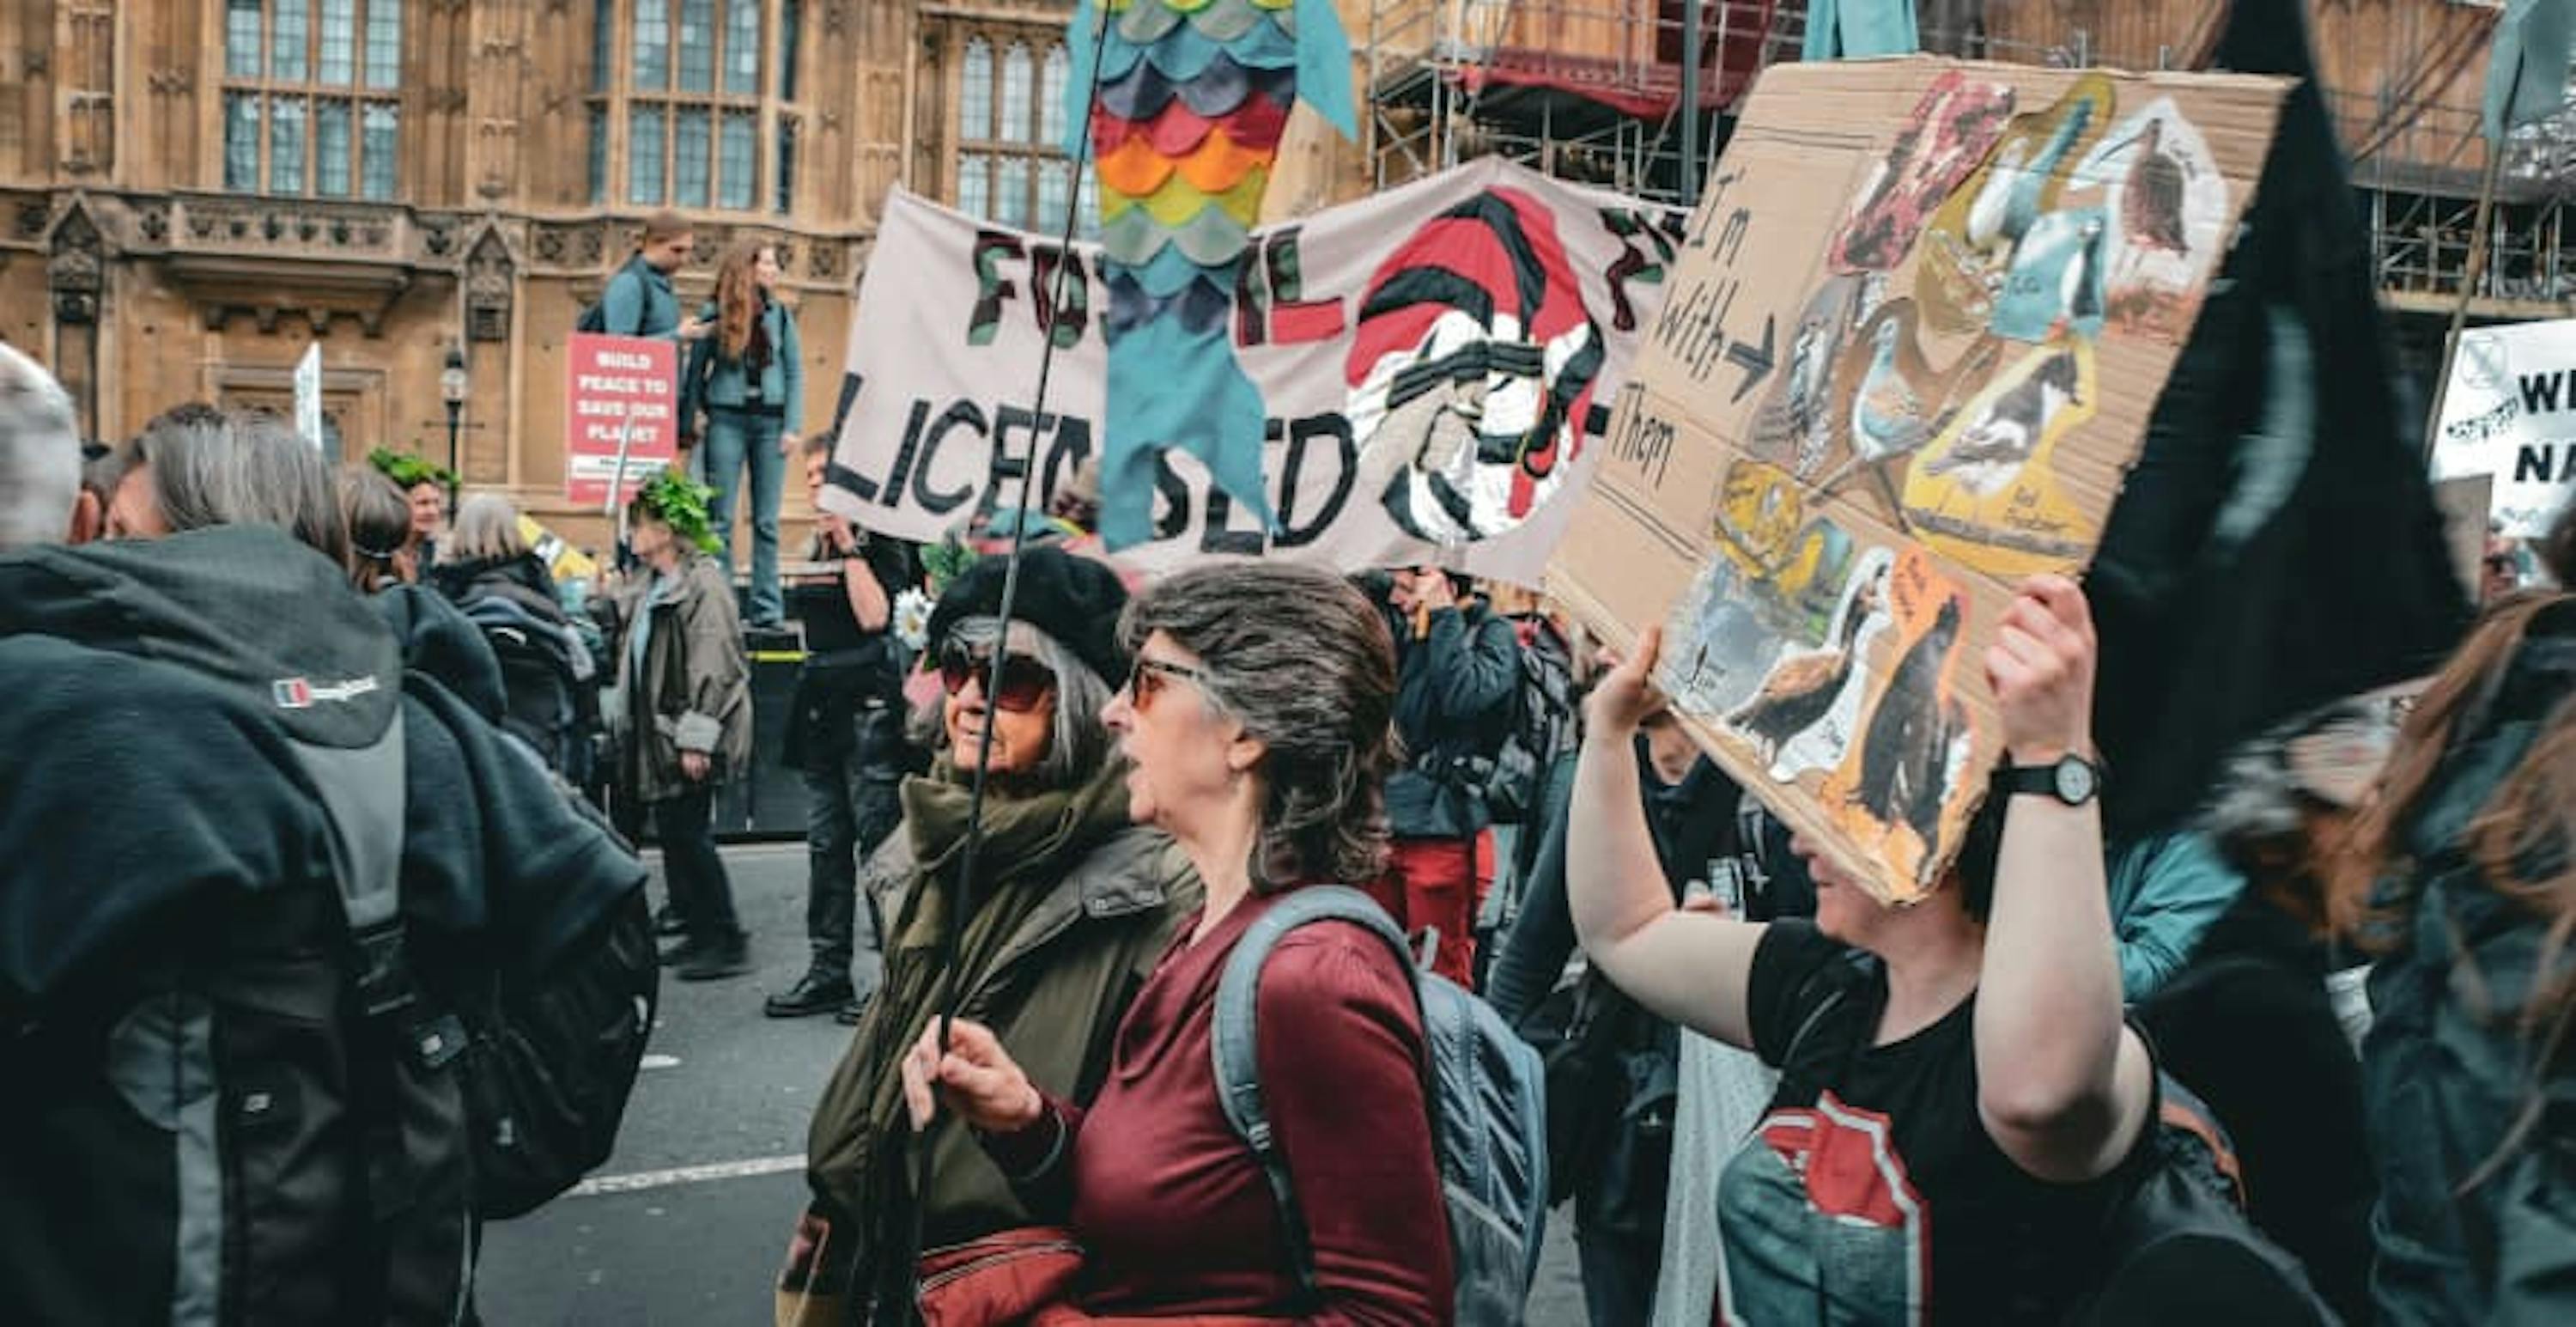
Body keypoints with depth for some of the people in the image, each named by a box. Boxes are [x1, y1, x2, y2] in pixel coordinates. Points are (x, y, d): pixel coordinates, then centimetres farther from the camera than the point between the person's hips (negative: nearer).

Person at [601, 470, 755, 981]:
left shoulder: (703, 585, -15)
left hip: (689, 738, -10)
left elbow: (714, 669, -20)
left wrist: (696, 739, -22)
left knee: (689, 833, -8)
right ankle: (698, 932, 23)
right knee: (672, 833, 13)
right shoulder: (649, 588, 16)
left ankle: (727, 942, 1)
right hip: (658, 734, 10)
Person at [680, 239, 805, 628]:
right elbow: (694, 370, 5)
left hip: (770, 421, 2)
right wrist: (687, 427, 1)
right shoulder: (715, 313, 1)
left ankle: (767, 610, 8)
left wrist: (793, 426, -1)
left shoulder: (780, 313, 8)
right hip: (726, 420, -2)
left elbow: (795, 371, 8)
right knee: (720, 521, 1)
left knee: (767, 522, 4)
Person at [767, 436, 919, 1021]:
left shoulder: (880, 540, -5)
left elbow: (873, 615, -19)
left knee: (878, 839, -6)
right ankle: (829, 973, 16)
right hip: (821, 697, 8)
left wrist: (849, 546, -13)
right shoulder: (816, 545, 16)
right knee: (826, 843, 9)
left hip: (868, 699, -8)